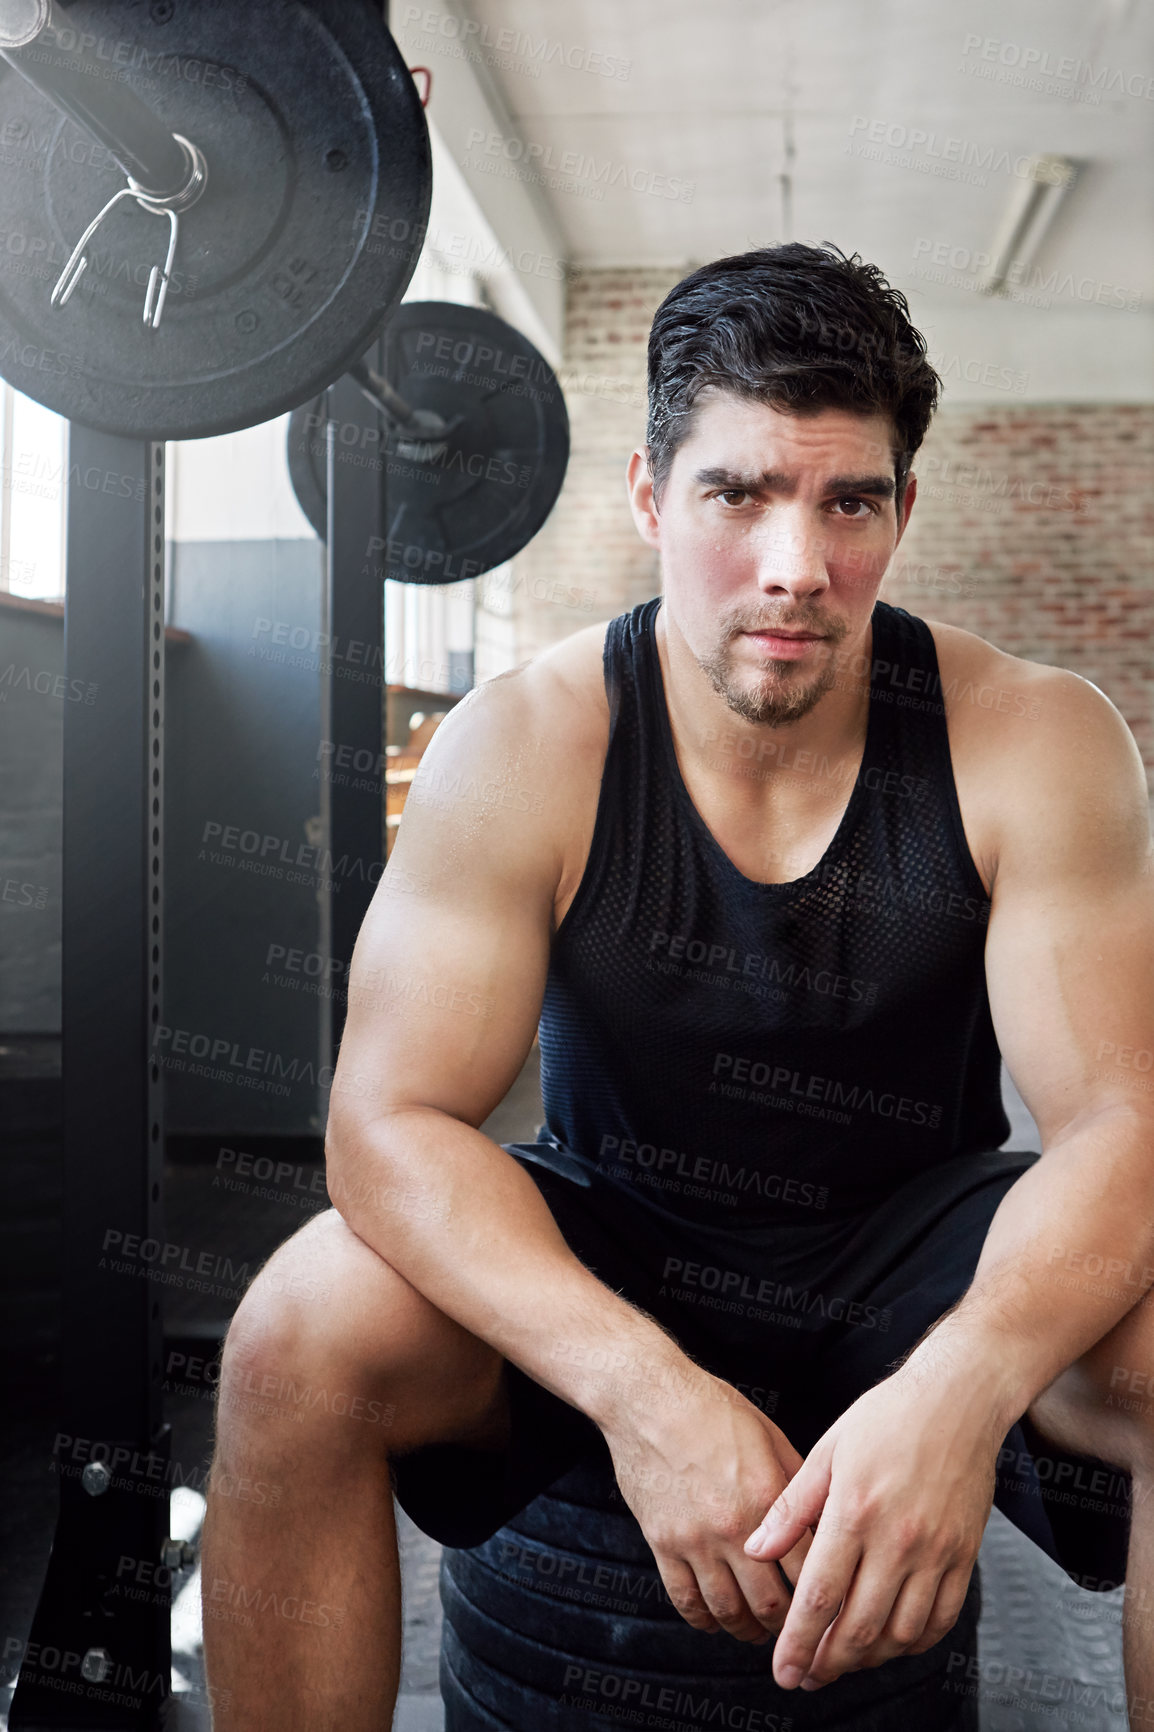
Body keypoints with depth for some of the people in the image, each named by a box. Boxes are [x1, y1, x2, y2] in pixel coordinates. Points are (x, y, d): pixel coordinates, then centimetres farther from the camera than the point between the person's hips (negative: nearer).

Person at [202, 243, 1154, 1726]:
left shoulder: (1035, 743, -15)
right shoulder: (521, 748, -16)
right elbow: (393, 1119, -20)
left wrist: (965, 1385, -41)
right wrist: (641, 1381, -37)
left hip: (921, 1256, 1)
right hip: (604, 1262, 0)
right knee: (298, 1341, -26)